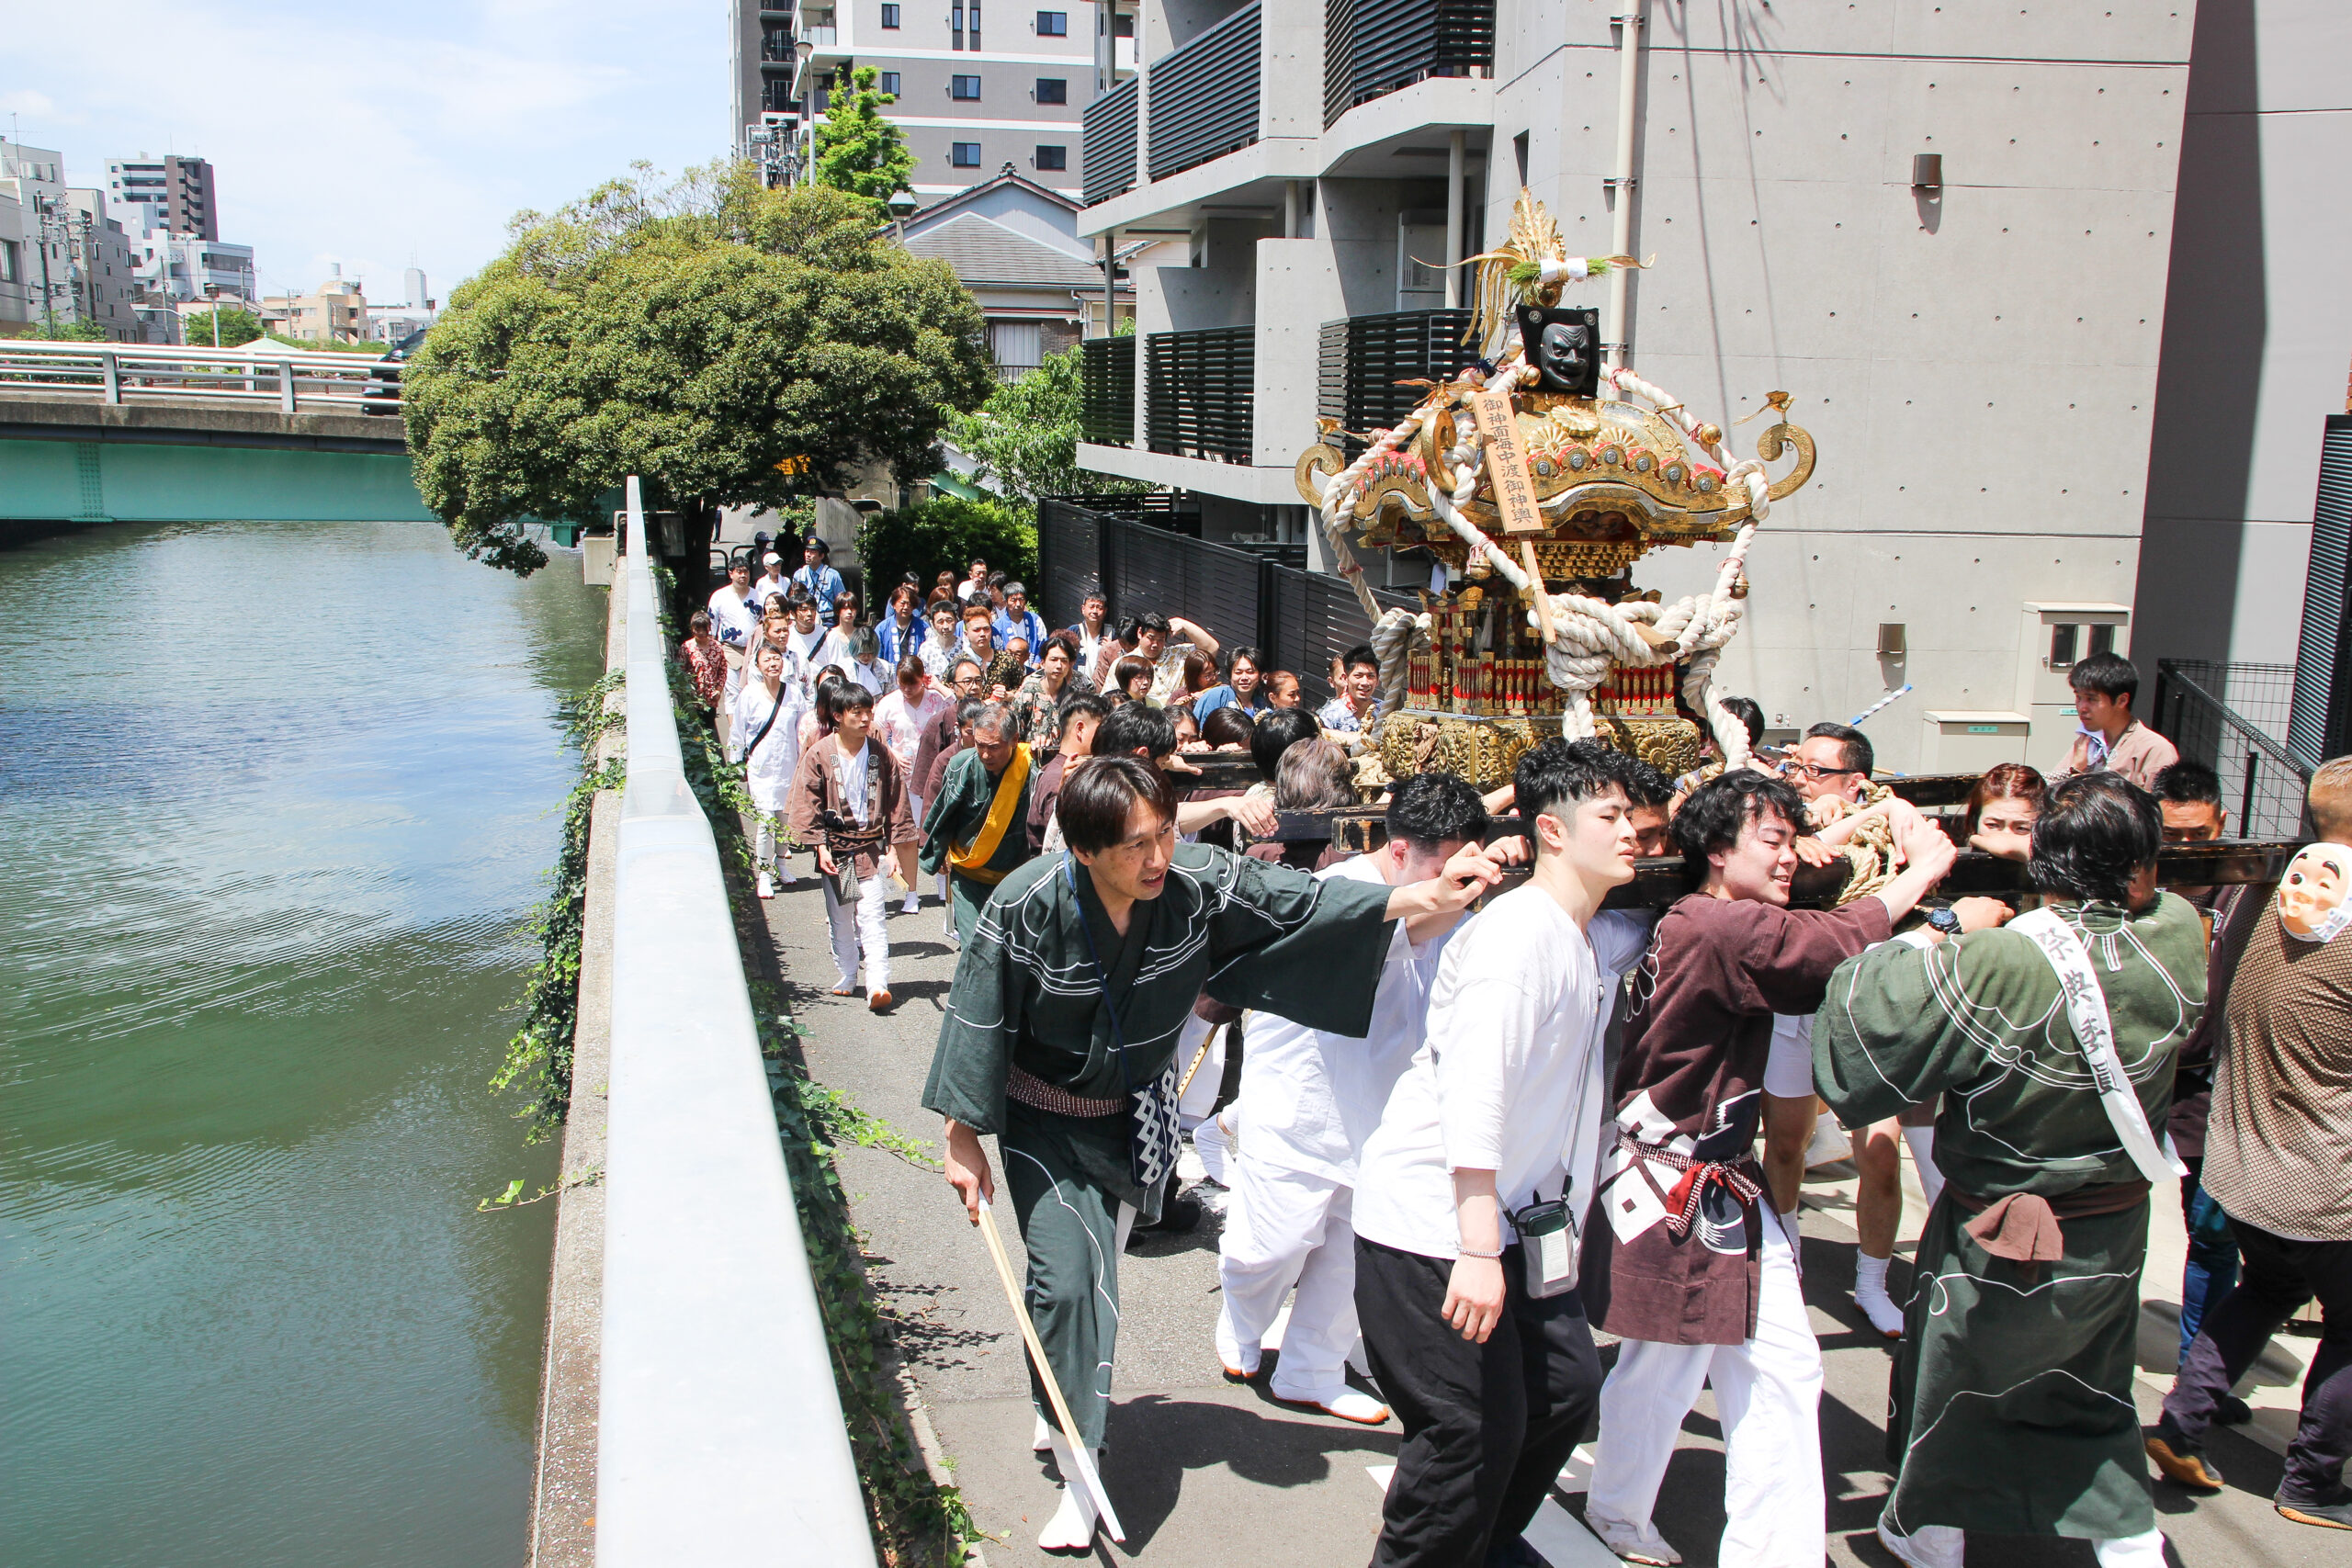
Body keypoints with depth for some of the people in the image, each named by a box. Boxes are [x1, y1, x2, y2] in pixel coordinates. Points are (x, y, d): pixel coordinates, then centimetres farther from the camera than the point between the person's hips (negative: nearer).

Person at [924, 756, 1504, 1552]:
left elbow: (1303, 901, -15)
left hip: (1134, 1117, 3)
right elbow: (979, 1022, -17)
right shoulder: (1025, 908, -28)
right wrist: (963, 1141, -10)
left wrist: (1421, 898, -25)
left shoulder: (1199, 881, -22)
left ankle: (1063, 1408, 42)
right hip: (1045, 1119, -3)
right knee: (1066, 1281, -12)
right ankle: (1078, 1474, 4)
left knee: (1098, 1272, 16)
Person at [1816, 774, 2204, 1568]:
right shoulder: (2175, 944, -16)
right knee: (2090, 1405, 27)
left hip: (2001, 1244, -4)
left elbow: (1856, 1054, -26)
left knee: (1945, 1384, 21)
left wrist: (1907, 950, -10)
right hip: (2114, 1238, 4)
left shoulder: (1993, 968, -32)